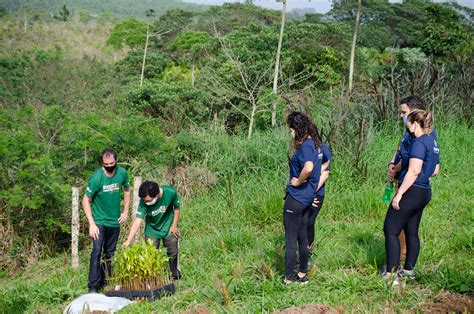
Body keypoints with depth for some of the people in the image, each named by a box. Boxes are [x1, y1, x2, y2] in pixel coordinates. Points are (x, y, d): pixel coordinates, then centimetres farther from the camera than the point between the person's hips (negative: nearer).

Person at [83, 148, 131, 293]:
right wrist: (91, 224, -19)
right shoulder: (96, 178, -20)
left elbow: (127, 191, 13)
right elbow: (86, 201, -14)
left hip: (115, 221, 5)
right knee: (97, 252, -13)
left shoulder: (122, 173, -7)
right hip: (99, 221, -4)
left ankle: (104, 281, 25)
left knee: (110, 253, 12)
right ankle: (93, 286, -10)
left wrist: (125, 212, 5)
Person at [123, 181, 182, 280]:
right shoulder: (143, 202, -31)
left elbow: (176, 208, -12)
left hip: (168, 228, 1)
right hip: (152, 230, 0)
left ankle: (175, 275, 36)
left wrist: (174, 226, -7)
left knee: (173, 252, 13)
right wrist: (128, 240, -42)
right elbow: (137, 221, -35)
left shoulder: (171, 192, -31)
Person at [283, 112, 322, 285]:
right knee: (302, 237, 17)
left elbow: (308, 167, -37)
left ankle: (289, 278, 8)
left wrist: (298, 181, -20)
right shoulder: (315, 144, 9)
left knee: (291, 240, 1)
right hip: (307, 197, 9)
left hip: (296, 197, -9)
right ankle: (302, 274, 26)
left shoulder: (306, 145, -19)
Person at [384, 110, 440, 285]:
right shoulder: (432, 142, 14)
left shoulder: (419, 142, -16)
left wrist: (399, 194, -22)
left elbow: (414, 171, -24)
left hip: (412, 192, -10)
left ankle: (391, 275, -9)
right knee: (412, 232, 17)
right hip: (424, 192, 10)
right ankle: (409, 269, 26)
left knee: (391, 231, -6)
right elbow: (435, 170, 23)